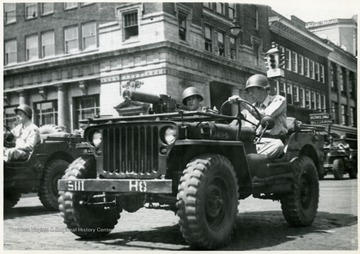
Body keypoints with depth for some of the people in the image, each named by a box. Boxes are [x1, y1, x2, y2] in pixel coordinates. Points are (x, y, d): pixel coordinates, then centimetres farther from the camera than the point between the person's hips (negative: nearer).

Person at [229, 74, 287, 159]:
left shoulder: (279, 100, 7)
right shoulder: (251, 107, 21)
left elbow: (266, 116, -12)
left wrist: (244, 104, -15)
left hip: (272, 143, -4)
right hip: (254, 143, 4)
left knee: (277, 145, -39)